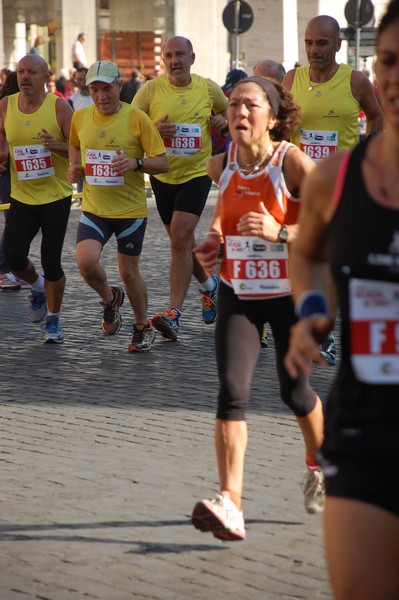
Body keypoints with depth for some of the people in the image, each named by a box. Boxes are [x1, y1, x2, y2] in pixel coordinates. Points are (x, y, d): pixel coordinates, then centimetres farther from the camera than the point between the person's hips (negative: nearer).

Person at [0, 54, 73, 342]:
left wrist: (56, 145, -28)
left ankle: (53, 319, 19)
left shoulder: (59, 106, -9)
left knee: (51, 260, -2)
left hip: (56, 196, -3)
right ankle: (37, 286, 26)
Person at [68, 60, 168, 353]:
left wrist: (136, 163, -28)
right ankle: (110, 299, 14)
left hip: (131, 209, -3)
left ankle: (143, 326, 31)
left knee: (129, 272, 5)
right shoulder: (80, 117, 1)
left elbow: (162, 163, -9)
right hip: (94, 208, 3)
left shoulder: (136, 118, -11)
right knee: (86, 261, -19)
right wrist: (75, 166, 2)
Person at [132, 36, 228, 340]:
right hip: (162, 175, 2)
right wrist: (153, 130, -23)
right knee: (182, 241, 15)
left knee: (180, 238, -16)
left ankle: (174, 313, -18)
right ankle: (209, 283, 43)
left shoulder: (208, 88, 0)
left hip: (196, 173, -2)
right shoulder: (151, 89, -5)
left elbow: (227, 110, 19)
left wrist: (223, 119, -3)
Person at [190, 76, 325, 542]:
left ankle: (319, 465, 46)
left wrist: (281, 233, -29)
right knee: (231, 392, -15)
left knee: (294, 392, 13)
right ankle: (230, 505, -21)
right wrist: (214, 237, 3)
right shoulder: (221, 165, -2)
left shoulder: (293, 163, -17)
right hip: (238, 295, 3)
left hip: (290, 294, -3)